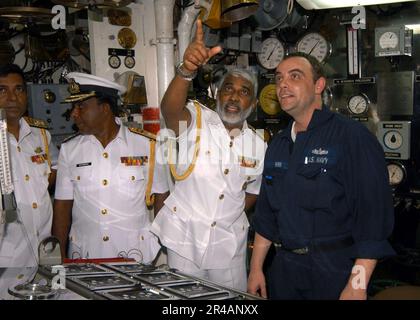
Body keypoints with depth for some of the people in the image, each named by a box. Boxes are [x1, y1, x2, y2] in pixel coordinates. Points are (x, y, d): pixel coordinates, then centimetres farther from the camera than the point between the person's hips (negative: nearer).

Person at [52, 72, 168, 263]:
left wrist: (164, 249, -3)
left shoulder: (147, 145, -6)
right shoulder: (69, 150, 1)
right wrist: (59, 258, 1)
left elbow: (161, 197, 1)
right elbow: (62, 206, 4)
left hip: (137, 255, -1)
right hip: (84, 254, 2)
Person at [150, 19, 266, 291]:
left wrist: (230, 218, 2)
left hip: (230, 244, 3)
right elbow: (170, 109, -32)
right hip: (185, 238, -3)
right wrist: (187, 70, -50)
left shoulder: (258, 145, 3)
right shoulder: (197, 120, -9)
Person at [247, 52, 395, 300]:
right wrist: (256, 268, 11)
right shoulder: (278, 145, 9)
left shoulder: (354, 137, -11)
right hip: (285, 268, 6)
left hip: (335, 271, -5)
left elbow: (374, 213, -15)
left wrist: (357, 285, -19)